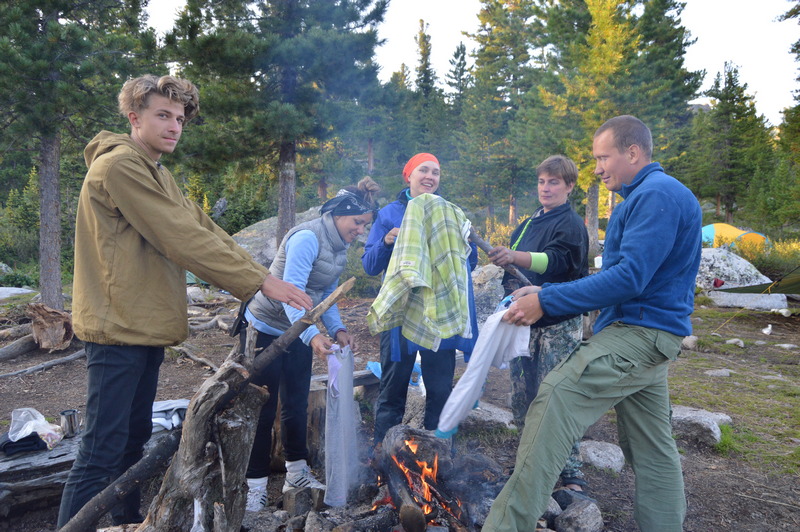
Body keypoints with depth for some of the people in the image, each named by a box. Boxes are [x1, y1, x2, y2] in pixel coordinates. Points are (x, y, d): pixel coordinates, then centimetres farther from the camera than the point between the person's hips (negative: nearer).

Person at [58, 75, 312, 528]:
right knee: (102, 452, -6)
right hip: (119, 326, -10)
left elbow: (205, 230, 11)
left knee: (135, 439, 19)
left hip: (147, 326, 10)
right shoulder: (119, 165, -13)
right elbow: (182, 239, -20)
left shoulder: (160, 175, 19)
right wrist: (259, 281, -18)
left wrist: (263, 275, 2)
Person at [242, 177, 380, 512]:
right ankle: (255, 485, 12)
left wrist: (337, 329, -7)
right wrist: (312, 335, -45)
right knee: (262, 408, 0)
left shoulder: (340, 247, 3)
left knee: (296, 404, 15)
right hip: (265, 329, -8)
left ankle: (297, 473, 29)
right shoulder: (307, 238, -25)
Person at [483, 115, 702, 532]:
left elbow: (628, 278, -23)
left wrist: (546, 302, -21)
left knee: (556, 398, -22)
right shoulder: (640, 198, 21)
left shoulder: (656, 194, -12)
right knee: (651, 449, 15)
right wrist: (544, 293, 9)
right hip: (647, 337, 11)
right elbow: (618, 276, 19)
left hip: (639, 333, -11)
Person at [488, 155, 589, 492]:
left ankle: (572, 476, 0)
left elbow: (556, 260, -25)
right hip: (525, 323, 8)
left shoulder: (571, 224, -5)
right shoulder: (528, 225, 19)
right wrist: (512, 289, 2)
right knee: (521, 398, 11)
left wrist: (514, 256, -41)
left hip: (559, 325, -7)